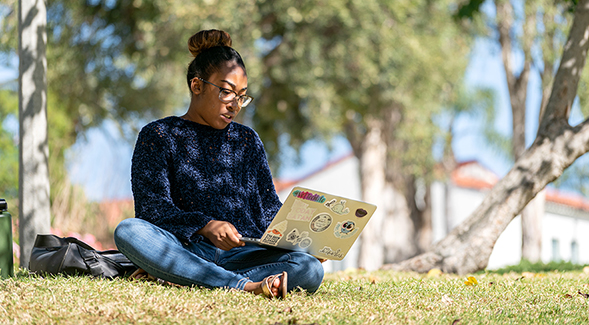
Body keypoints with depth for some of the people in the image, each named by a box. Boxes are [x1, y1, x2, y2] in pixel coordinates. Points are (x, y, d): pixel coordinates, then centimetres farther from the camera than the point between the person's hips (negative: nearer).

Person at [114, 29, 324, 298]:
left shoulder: (247, 140, 22)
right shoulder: (158, 136, 9)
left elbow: (268, 208, 19)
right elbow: (152, 208, -4)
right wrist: (205, 226, -23)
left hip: (243, 254, 3)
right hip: (186, 250, -3)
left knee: (310, 270, -27)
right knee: (128, 231, -33)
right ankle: (247, 285, -39)